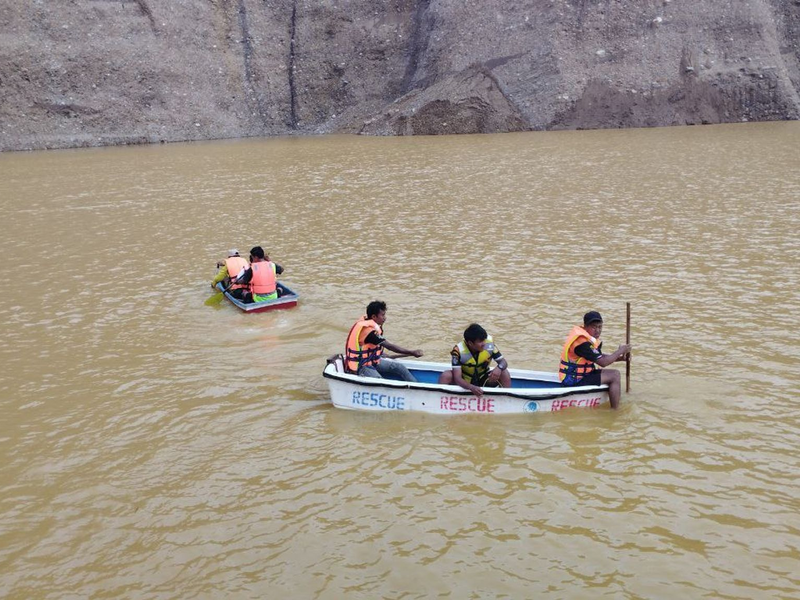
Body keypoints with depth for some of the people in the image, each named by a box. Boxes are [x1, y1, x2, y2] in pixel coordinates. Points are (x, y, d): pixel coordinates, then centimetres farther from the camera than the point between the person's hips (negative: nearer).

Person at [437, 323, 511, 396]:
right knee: (445, 376, -28)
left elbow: (503, 362, -11)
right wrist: (471, 387, -51)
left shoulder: (489, 343, -20)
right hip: (465, 383, -2)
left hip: (484, 381, 2)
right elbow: (457, 378, -31)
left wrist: (499, 368, -37)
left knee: (504, 373, -23)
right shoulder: (458, 350, -27)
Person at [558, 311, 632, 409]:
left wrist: (618, 358, 0)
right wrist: (620, 351, -9)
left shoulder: (591, 336, 7)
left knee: (614, 373, 13)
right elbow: (603, 362, -22)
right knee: (614, 377, -12)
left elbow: (600, 357, 16)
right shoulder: (582, 342, -24)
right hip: (573, 380, -10)